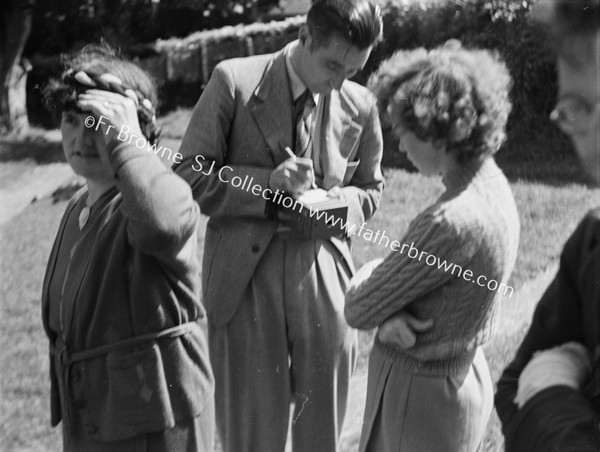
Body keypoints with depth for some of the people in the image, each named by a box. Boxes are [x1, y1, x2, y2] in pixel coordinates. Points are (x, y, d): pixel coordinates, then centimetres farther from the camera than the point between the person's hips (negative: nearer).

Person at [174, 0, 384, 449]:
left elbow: (370, 188, 18)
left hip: (325, 275, 3)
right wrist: (268, 183, -18)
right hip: (244, 273, -2)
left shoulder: (361, 105, 4)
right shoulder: (234, 81, -5)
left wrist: (339, 203, -5)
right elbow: (190, 176, -4)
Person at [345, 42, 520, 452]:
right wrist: (391, 313, -14)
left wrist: (371, 275, -2)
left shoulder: (453, 221, -31)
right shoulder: (490, 183, -2)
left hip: (422, 393, -8)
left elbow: (358, 309, -21)